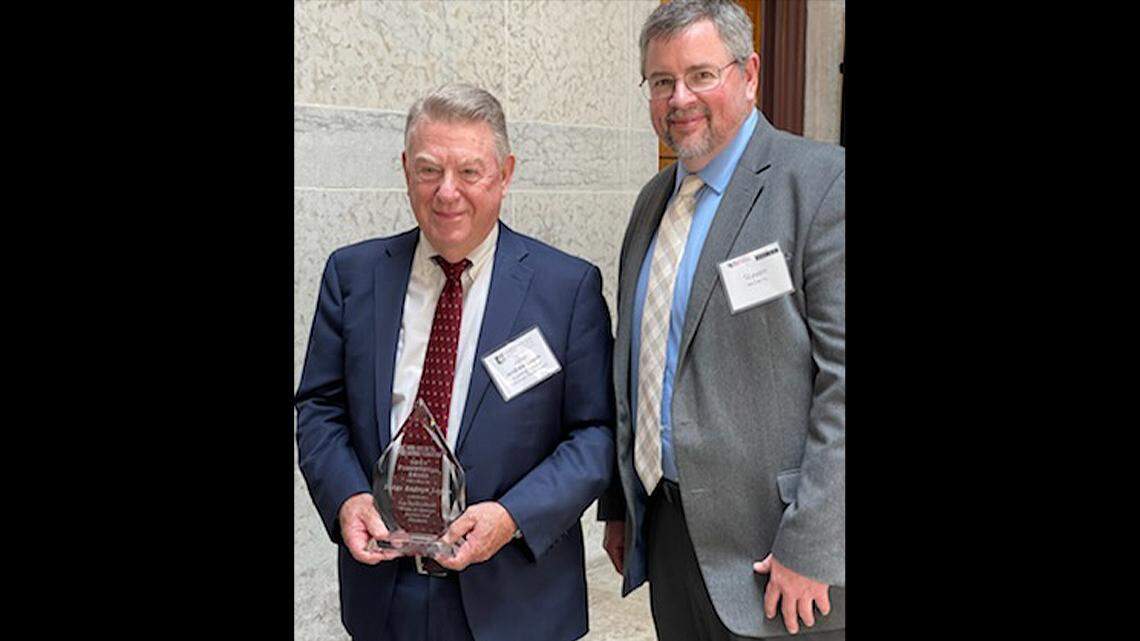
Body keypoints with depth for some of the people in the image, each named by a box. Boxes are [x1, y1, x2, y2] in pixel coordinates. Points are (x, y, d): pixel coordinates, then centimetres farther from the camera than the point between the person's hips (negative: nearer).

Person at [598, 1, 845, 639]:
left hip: (768, 546, -6)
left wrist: (811, 550, -19)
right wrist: (619, 505, 15)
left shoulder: (823, 180, -12)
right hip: (666, 527, 7)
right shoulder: (654, 198, 11)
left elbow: (842, 376, -17)